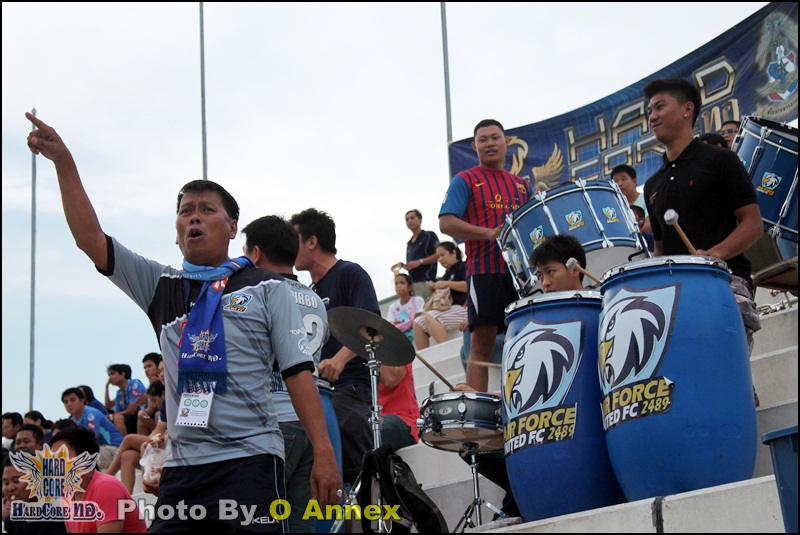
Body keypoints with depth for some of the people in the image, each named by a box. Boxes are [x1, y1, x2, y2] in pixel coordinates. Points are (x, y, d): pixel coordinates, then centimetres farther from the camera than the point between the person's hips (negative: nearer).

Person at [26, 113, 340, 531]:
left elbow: (298, 371, 1)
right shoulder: (160, 286, 17)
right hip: (181, 466, 4)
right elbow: (90, 239, 9)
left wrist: (323, 453, -9)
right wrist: (63, 162, 2)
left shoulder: (266, 288, 7)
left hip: (249, 461, -4)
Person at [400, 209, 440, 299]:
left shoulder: (429, 236, 5)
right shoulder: (409, 244, 25)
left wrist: (420, 262, -14)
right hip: (412, 282, 7)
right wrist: (403, 266, 7)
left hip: (426, 281, -6)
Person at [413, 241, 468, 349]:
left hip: (461, 308, -9)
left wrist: (446, 284, -15)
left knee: (430, 317, -30)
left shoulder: (463, 267, 0)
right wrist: (434, 288, 11)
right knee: (418, 323, -2)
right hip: (448, 309, 9)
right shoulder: (447, 274, 25)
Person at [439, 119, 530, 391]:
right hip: (485, 270, -5)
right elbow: (446, 223, -6)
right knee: (482, 343, -9)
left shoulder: (521, 185, 22)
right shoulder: (465, 180, 7)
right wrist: (489, 234, -19)